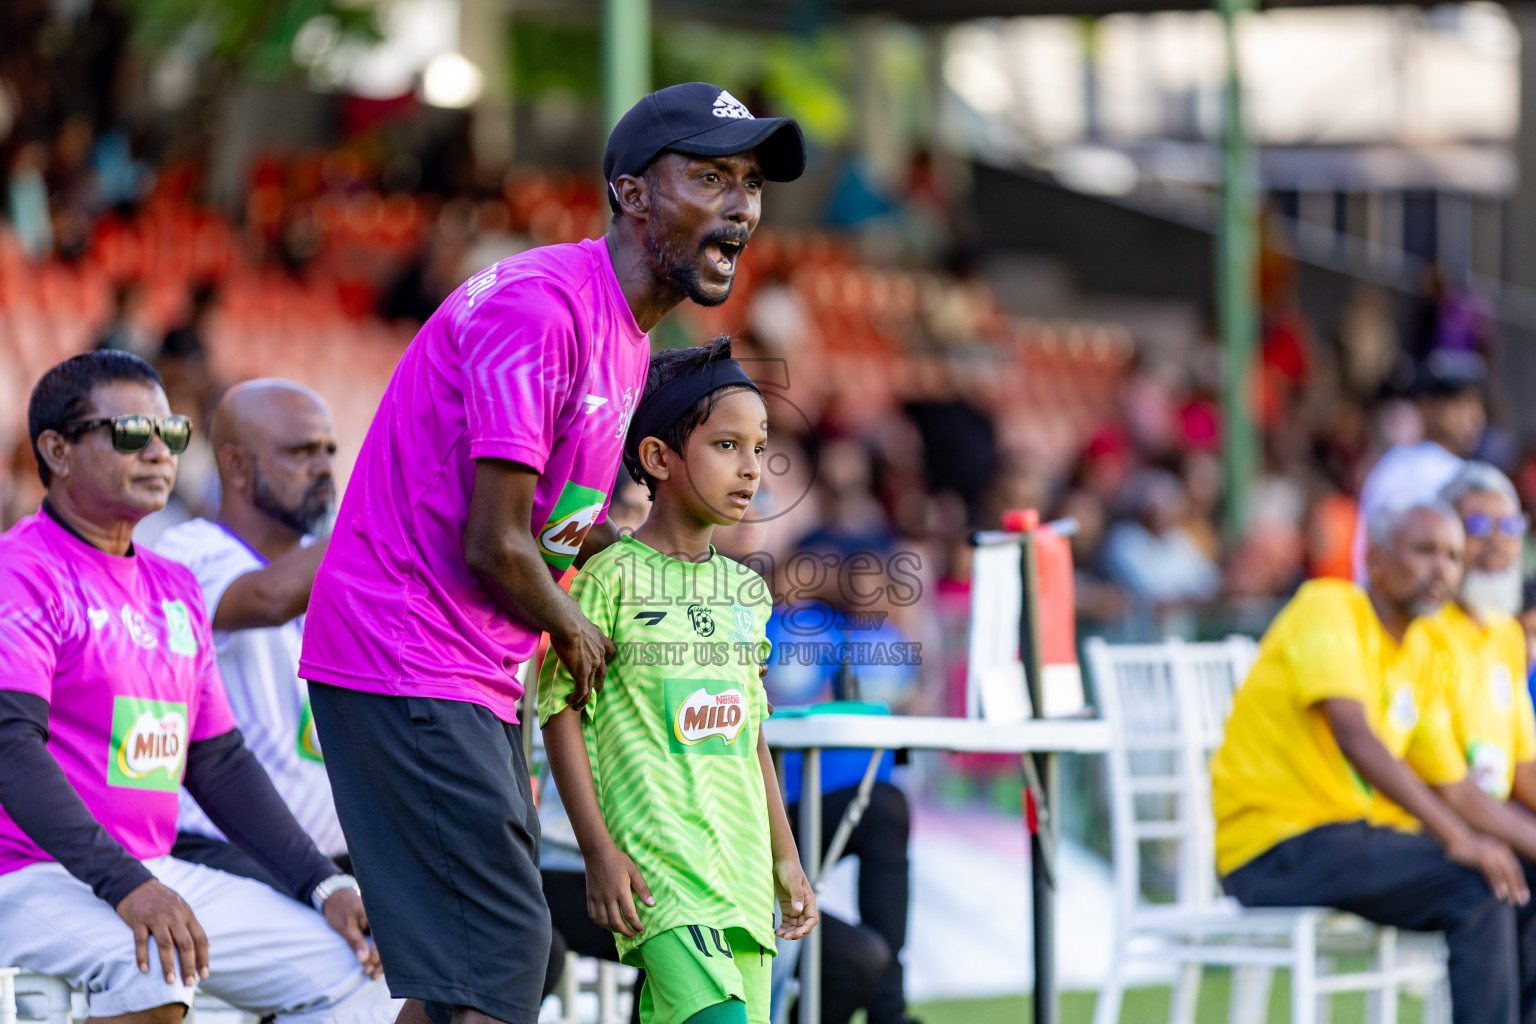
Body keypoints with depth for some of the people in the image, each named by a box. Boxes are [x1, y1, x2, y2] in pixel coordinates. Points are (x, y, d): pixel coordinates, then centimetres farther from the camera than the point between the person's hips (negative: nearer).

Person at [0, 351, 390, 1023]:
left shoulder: (173, 588, 18)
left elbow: (219, 762, 20)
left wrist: (325, 885, 8)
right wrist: (126, 885, -32)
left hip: (156, 877, 9)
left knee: (346, 969, -2)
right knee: (151, 967, -37)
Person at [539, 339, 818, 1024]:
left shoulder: (745, 590, 16)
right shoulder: (611, 577, -5)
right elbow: (561, 710, -5)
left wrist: (784, 860, 23)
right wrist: (598, 850, -10)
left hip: (739, 862, 7)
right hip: (656, 858, -7)